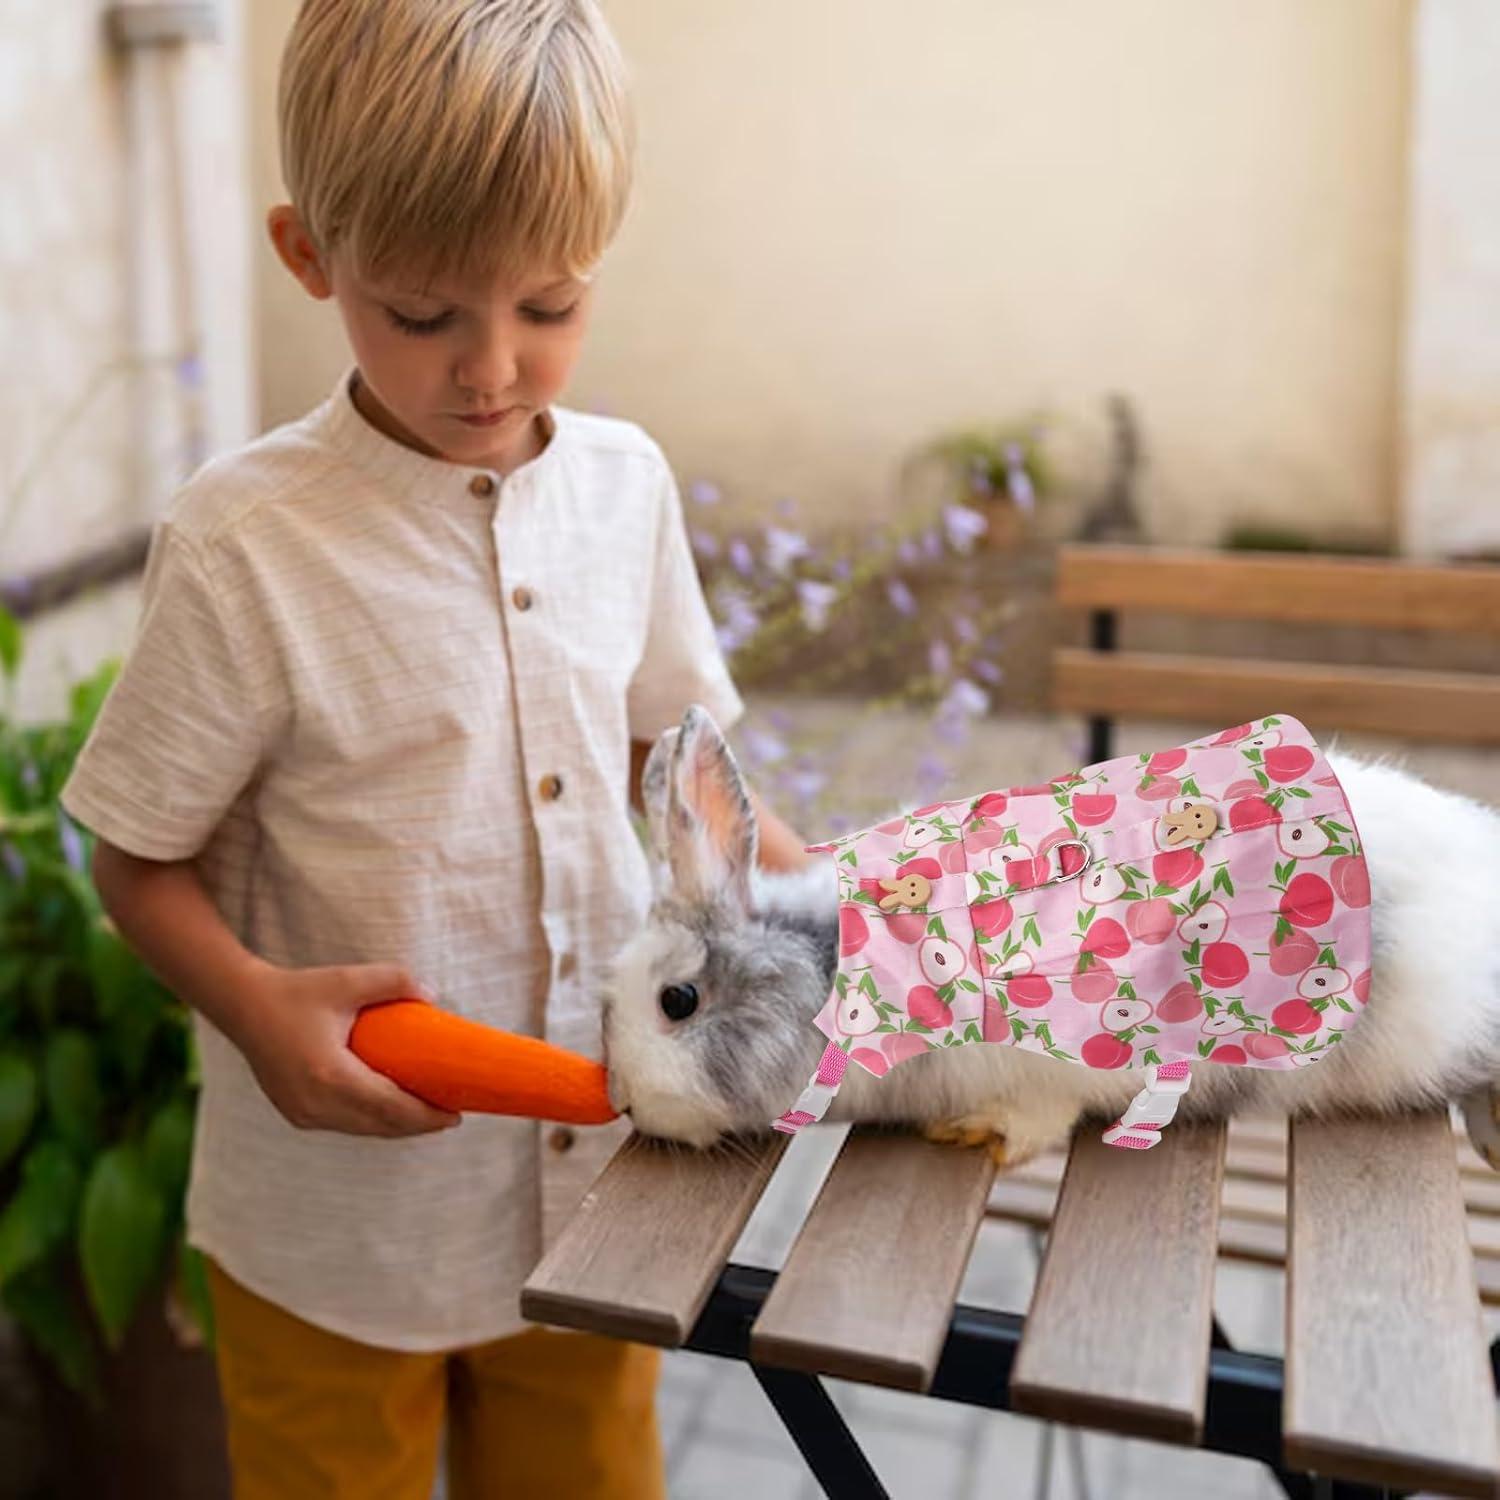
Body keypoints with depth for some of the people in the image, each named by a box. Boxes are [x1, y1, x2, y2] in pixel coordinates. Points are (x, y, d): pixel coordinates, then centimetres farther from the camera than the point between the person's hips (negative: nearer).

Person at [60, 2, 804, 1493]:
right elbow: (136, 854, -9)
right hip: (339, 1217, -4)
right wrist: (258, 1005, -27)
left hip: (593, 1184, 4)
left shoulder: (624, 484, -4)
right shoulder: (245, 540, -18)